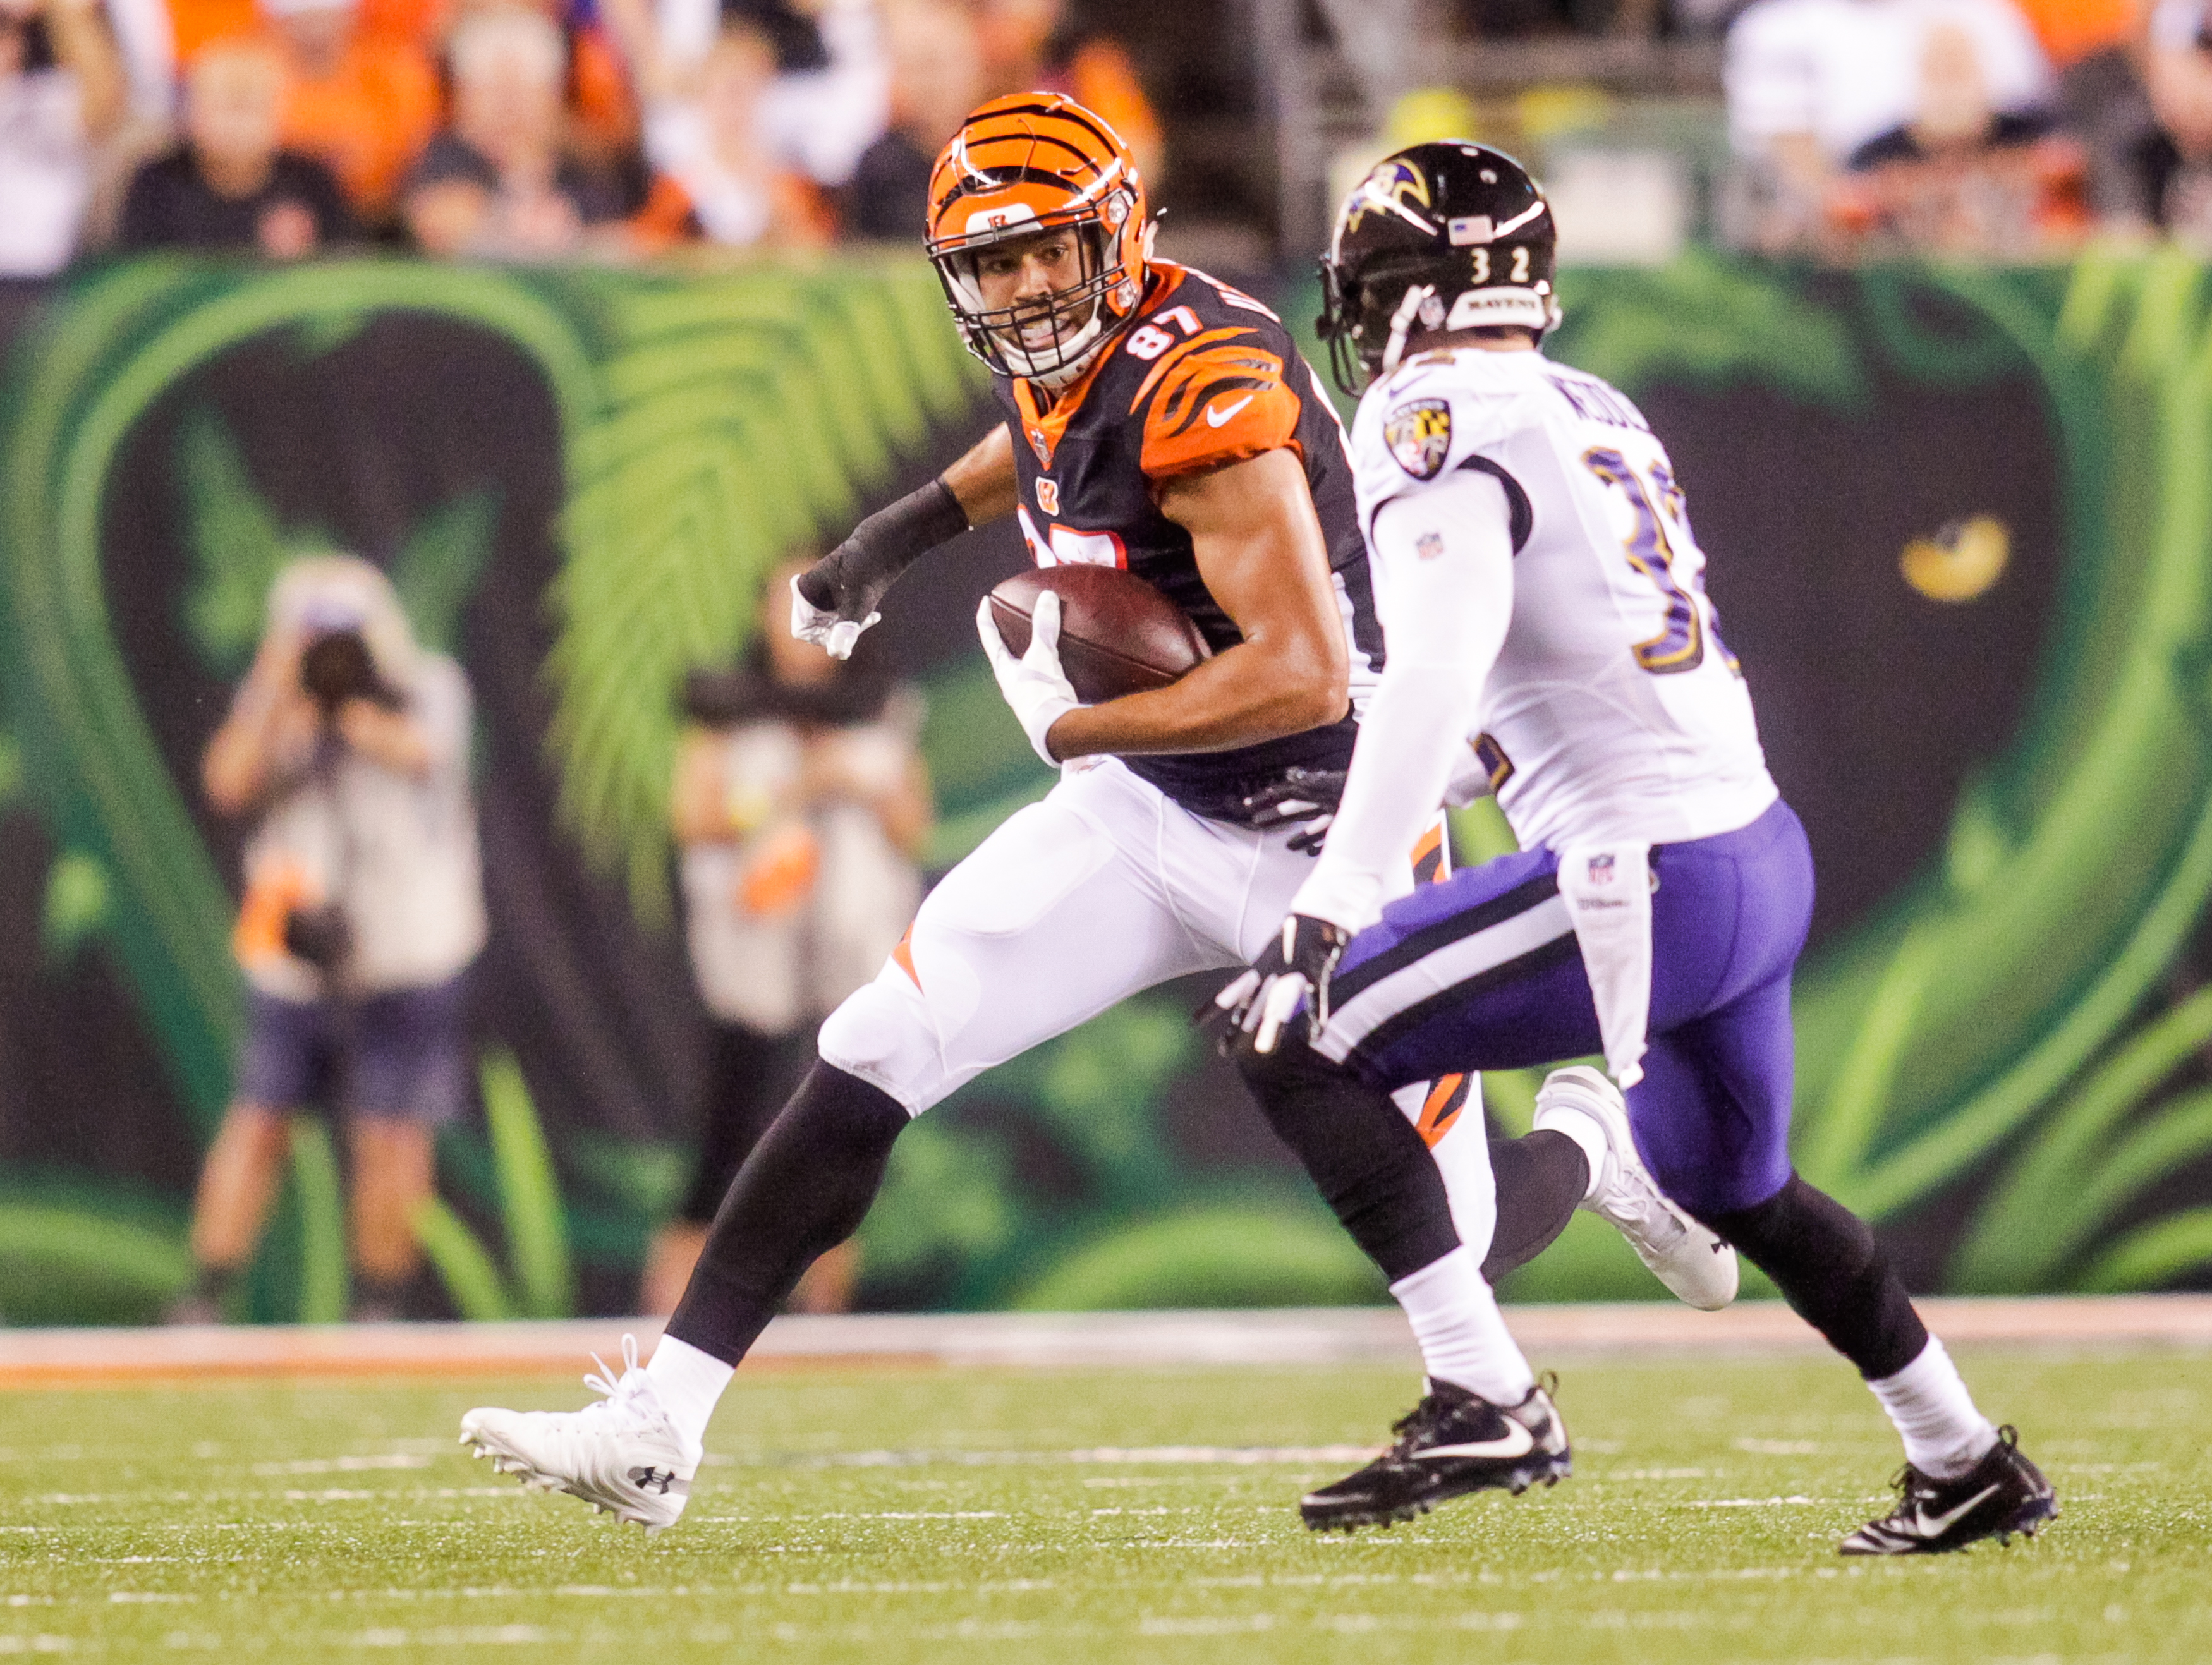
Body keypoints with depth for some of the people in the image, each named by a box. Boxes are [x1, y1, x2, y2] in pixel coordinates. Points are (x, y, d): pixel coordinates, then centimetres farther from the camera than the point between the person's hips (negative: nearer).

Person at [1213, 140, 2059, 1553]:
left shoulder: (1438, 421, -11)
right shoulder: (1598, 411, 16)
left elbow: (1437, 673, -25)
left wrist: (1336, 901, -29)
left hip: (1646, 885, -9)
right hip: (1768, 852, 9)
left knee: (1294, 1040, -4)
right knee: (1736, 1189, 28)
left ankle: (1476, 1393, -3)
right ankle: (1968, 1467, 36)